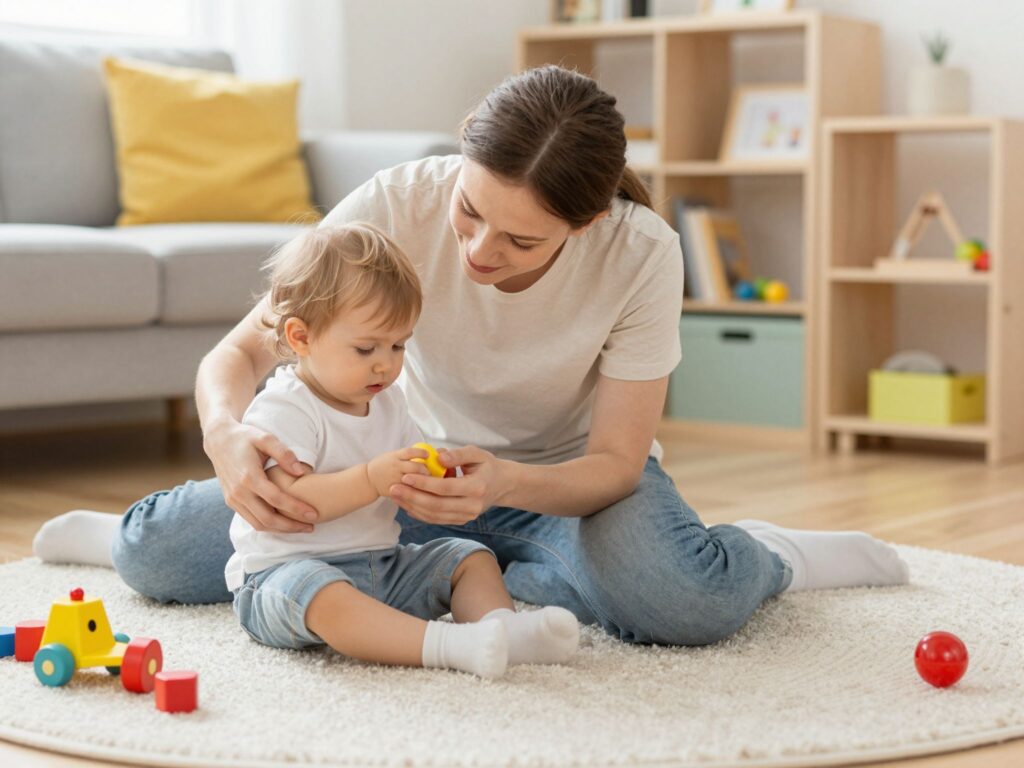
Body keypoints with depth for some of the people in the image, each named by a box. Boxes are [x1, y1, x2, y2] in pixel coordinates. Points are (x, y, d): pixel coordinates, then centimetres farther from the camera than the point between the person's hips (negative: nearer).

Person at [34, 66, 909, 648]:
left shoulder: (641, 253, -27)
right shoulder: (397, 204, -25)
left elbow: (616, 462, -23)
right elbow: (241, 351, -20)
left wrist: (504, 484, -45)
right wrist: (228, 434, -44)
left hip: (569, 472, -2)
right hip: (425, 459, 2)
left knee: (687, 601, -39)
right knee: (158, 554, -15)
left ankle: (767, 556, -4)